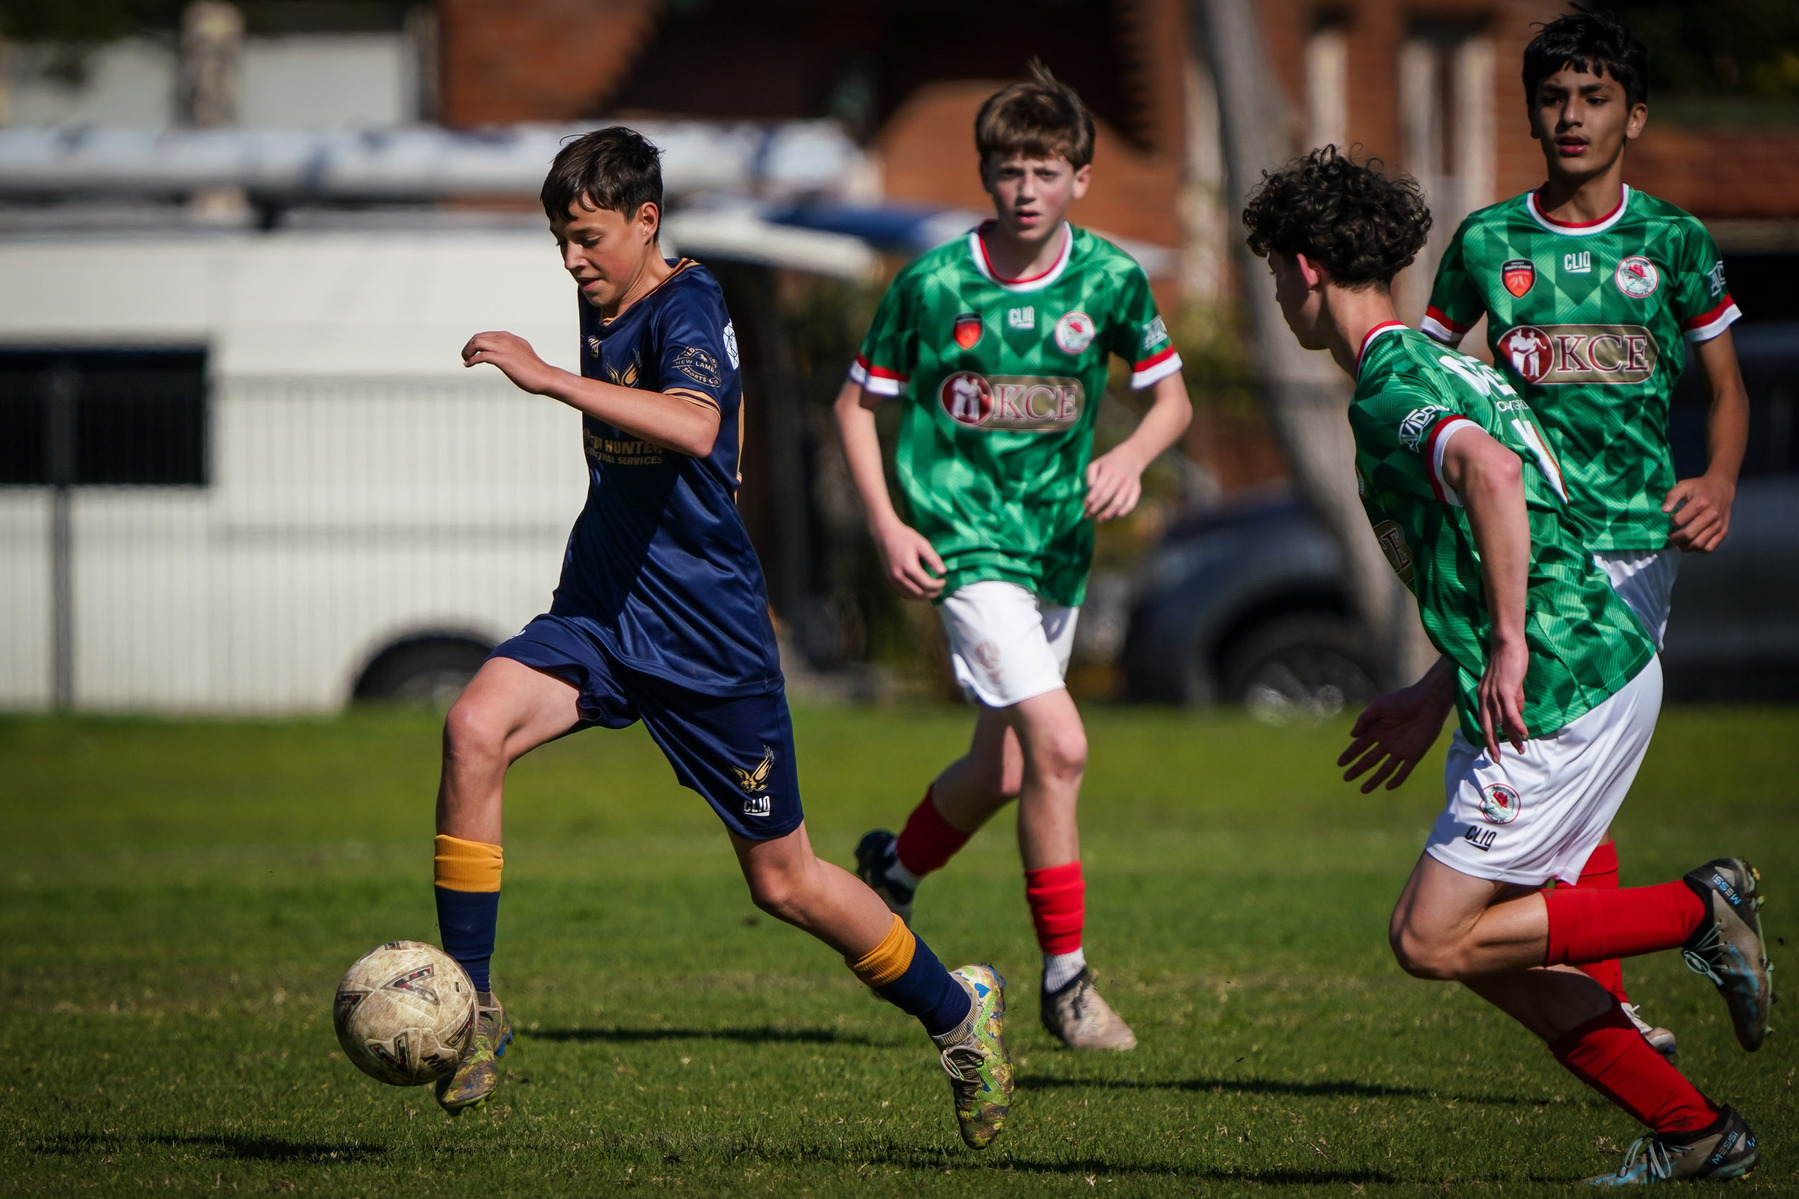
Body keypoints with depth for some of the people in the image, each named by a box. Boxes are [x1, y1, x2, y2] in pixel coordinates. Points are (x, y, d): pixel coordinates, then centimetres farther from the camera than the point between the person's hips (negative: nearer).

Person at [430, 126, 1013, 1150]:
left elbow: (694, 425, -39)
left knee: (784, 882, 2)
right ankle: (470, 1005, -16)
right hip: (604, 609, 6)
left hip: (708, 633, -6)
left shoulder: (687, 309, -16)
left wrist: (548, 378, -42)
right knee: (475, 729, -23)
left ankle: (958, 1010, 26)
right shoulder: (603, 310, 9)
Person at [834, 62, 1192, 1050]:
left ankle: (895, 868, 48)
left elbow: (1171, 394, 8)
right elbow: (857, 402, 1)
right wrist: (887, 527, -8)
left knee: (1003, 769, 16)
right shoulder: (933, 284, -11)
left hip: (1060, 546, 5)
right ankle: (1065, 980, -10)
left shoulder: (1110, 279, -4)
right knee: (1058, 745, -19)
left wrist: (1131, 456, -13)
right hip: (967, 547, -5)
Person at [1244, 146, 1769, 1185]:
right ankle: (1696, 1132, 13)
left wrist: (1508, 647, -31)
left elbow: (1492, 472, -35)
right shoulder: (1437, 365, 19)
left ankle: (1700, 913, -3)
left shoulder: (1390, 388, -13)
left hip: (1562, 700, -10)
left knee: (1434, 940, -6)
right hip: (1606, 670, 10)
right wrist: (1439, 694, 30)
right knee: (1490, 948, 12)